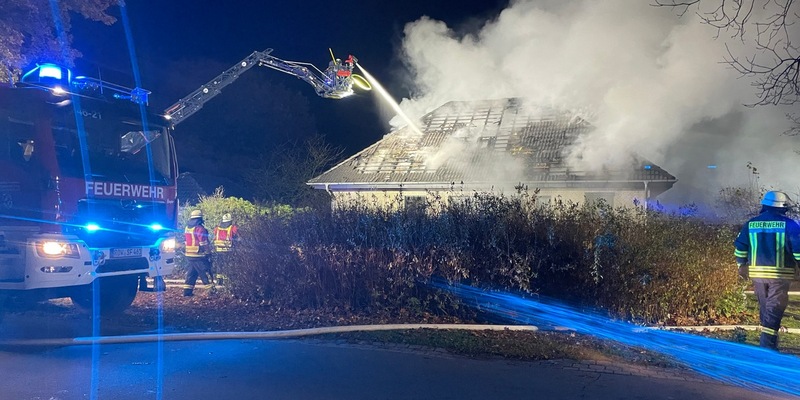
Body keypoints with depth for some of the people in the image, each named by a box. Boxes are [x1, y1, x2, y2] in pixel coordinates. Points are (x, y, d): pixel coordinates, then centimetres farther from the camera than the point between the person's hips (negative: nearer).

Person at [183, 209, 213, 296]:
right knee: (205, 274, -2)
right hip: (199, 256, -8)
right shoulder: (200, 229, -15)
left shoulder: (187, 228, 12)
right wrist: (208, 254, -10)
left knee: (190, 274, 12)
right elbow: (204, 243, -16)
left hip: (188, 255, 8)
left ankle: (187, 291, 10)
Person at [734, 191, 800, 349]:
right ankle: (768, 346, -8)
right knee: (774, 309, -1)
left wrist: (741, 265, 20)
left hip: (757, 272, 4)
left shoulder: (750, 224, 4)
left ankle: (768, 341, 28)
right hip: (780, 274, -4)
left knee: (764, 307, 18)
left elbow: (740, 247, 8)